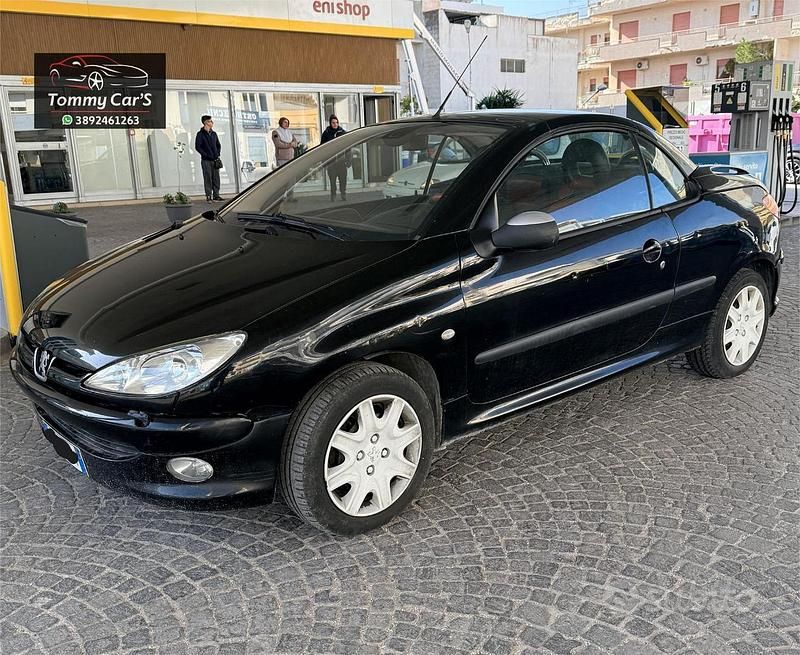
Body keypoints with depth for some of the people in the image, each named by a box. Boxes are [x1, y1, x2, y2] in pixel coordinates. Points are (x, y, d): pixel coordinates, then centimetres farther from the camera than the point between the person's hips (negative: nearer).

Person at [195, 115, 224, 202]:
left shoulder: (214, 134, 14)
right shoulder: (200, 134, -4)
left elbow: (218, 145, 22)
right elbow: (197, 147, -9)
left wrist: (218, 154, 6)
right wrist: (205, 155, -14)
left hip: (215, 160, 5)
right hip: (206, 160, -5)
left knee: (216, 178, 4)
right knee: (208, 178, -3)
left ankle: (216, 195, 10)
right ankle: (208, 196, 0)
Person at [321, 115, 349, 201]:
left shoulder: (343, 132, 6)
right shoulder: (326, 133, 4)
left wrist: (348, 160, 3)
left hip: (341, 160, 0)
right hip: (331, 160, 0)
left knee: (343, 178, -1)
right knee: (332, 179, 1)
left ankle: (343, 194, 10)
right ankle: (333, 195, 8)